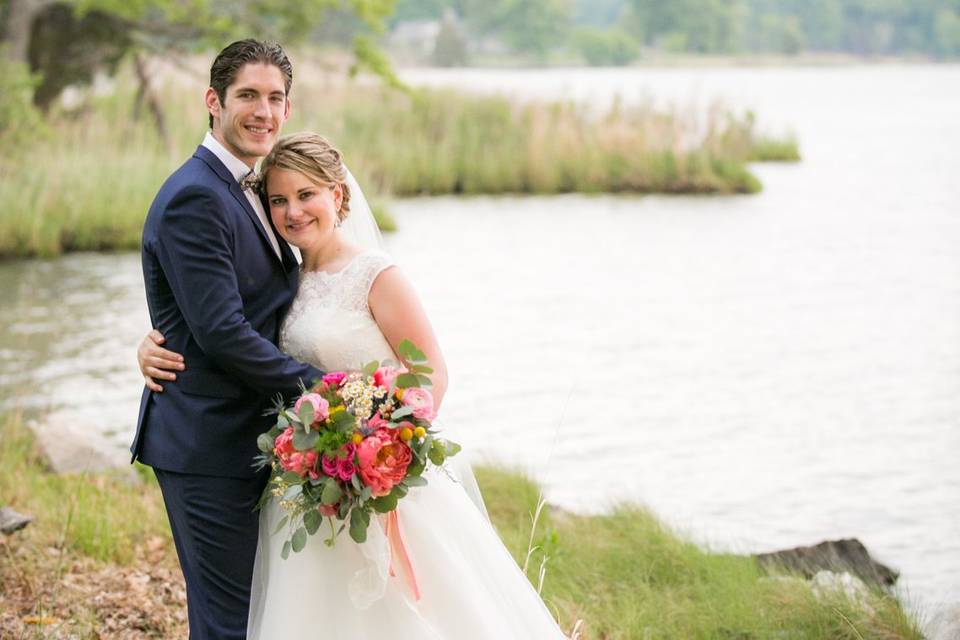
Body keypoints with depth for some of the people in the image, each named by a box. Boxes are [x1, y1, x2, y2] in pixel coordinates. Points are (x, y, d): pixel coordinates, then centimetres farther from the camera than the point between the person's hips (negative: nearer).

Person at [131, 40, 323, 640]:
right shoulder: (195, 198, -17)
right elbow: (220, 331, -22)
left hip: (240, 444, 10)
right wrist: (319, 386, -17)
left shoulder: (242, 192, 15)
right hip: (208, 448, -10)